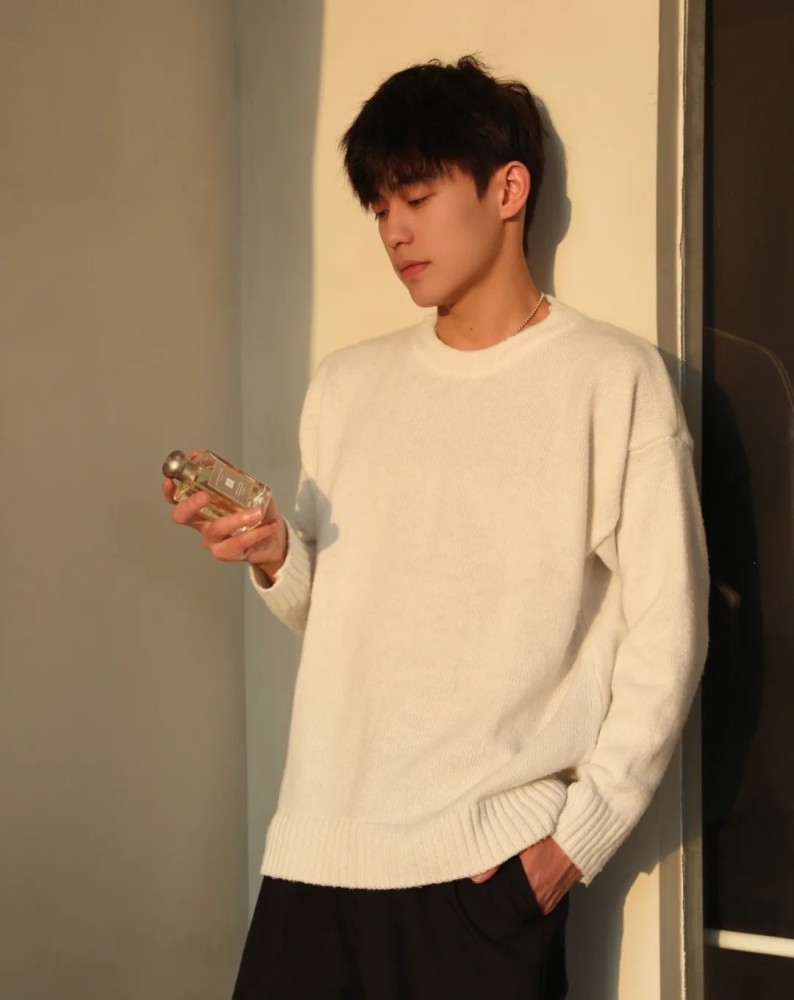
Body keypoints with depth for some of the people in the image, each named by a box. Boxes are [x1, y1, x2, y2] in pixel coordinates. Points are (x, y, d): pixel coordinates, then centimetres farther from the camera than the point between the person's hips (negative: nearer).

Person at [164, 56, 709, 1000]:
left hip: (487, 862, -4)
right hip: (316, 849, 4)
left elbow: (665, 632, -5)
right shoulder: (345, 386, 13)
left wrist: (580, 832, -8)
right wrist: (275, 559, -3)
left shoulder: (614, 381, -3)